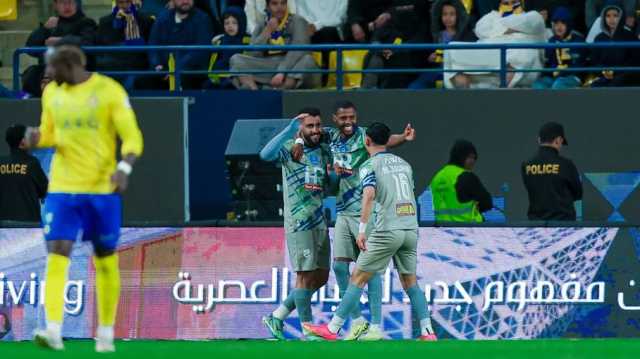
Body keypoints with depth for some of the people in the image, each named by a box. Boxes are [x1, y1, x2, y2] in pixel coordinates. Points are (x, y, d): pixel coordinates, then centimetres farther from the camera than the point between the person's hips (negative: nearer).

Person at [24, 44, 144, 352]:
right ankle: (53, 331, -23)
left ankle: (106, 334, 20)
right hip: (62, 189, 3)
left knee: (106, 261, 7)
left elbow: (132, 138, -9)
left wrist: (124, 167, -27)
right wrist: (37, 138, -4)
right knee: (57, 255, -13)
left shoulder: (109, 91, -8)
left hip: (102, 188, -3)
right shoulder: (51, 93, 8)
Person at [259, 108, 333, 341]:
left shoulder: (325, 152, 12)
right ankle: (307, 332, 1)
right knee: (305, 275, -6)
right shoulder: (290, 148, -8)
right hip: (299, 222, -7)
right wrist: (290, 130, -31)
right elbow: (266, 155, -29)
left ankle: (277, 317, 19)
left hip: (320, 222, 7)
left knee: (321, 277, 10)